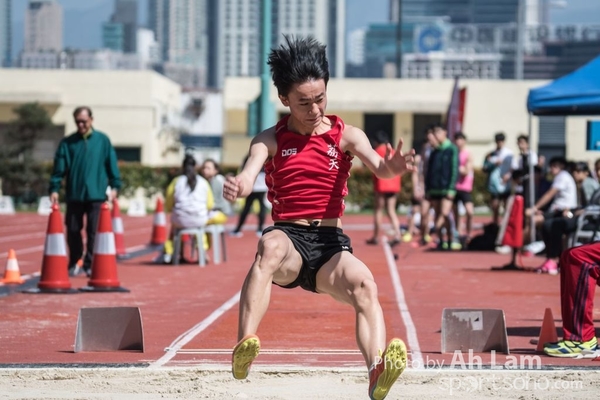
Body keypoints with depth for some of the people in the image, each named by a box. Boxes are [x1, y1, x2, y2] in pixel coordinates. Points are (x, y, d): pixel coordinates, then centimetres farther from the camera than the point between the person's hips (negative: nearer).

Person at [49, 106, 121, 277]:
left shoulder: (103, 140, 4)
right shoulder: (67, 143, 4)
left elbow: (111, 164, 7)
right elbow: (59, 167, 2)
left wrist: (114, 186, 4)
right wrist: (54, 189, -4)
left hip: (96, 194, -1)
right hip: (74, 194, 1)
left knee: (94, 231, -2)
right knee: (73, 231, 7)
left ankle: (90, 265, 6)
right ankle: (74, 264, 21)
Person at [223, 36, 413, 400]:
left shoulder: (346, 135, 5)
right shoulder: (270, 140, 4)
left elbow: (376, 165, -15)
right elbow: (250, 172, -16)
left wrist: (391, 167, -40)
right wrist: (238, 186, -42)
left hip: (331, 244, 1)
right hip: (288, 237, -1)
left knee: (364, 284, -31)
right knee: (271, 246, -37)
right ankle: (244, 349, -50)